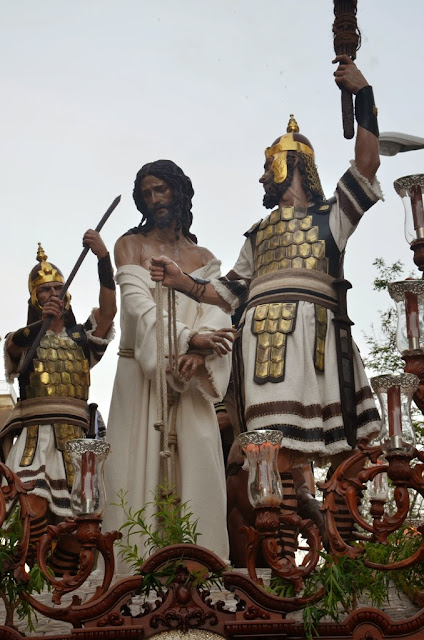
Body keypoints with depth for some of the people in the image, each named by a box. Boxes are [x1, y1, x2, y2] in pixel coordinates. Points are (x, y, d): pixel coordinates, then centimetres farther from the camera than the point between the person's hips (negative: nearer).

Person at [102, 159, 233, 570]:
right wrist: (190, 338, -18)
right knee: (142, 466, -5)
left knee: (196, 467, -3)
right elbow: (139, 305, -7)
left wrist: (197, 354, -19)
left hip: (191, 376, 3)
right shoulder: (131, 246, 8)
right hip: (141, 371, -2)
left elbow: (216, 313, 0)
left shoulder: (205, 258, 15)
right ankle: (135, 573, -3)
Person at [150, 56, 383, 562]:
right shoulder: (258, 234, 32)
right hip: (263, 339, 3)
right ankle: (283, 559, -10)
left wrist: (363, 94, 2)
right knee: (277, 449, -8)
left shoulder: (330, 216, 18)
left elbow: (366, 163, 4)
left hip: (313, 334, -3)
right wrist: (181, 281, 17)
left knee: (335, 448, -9)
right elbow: (227, 292, 28)